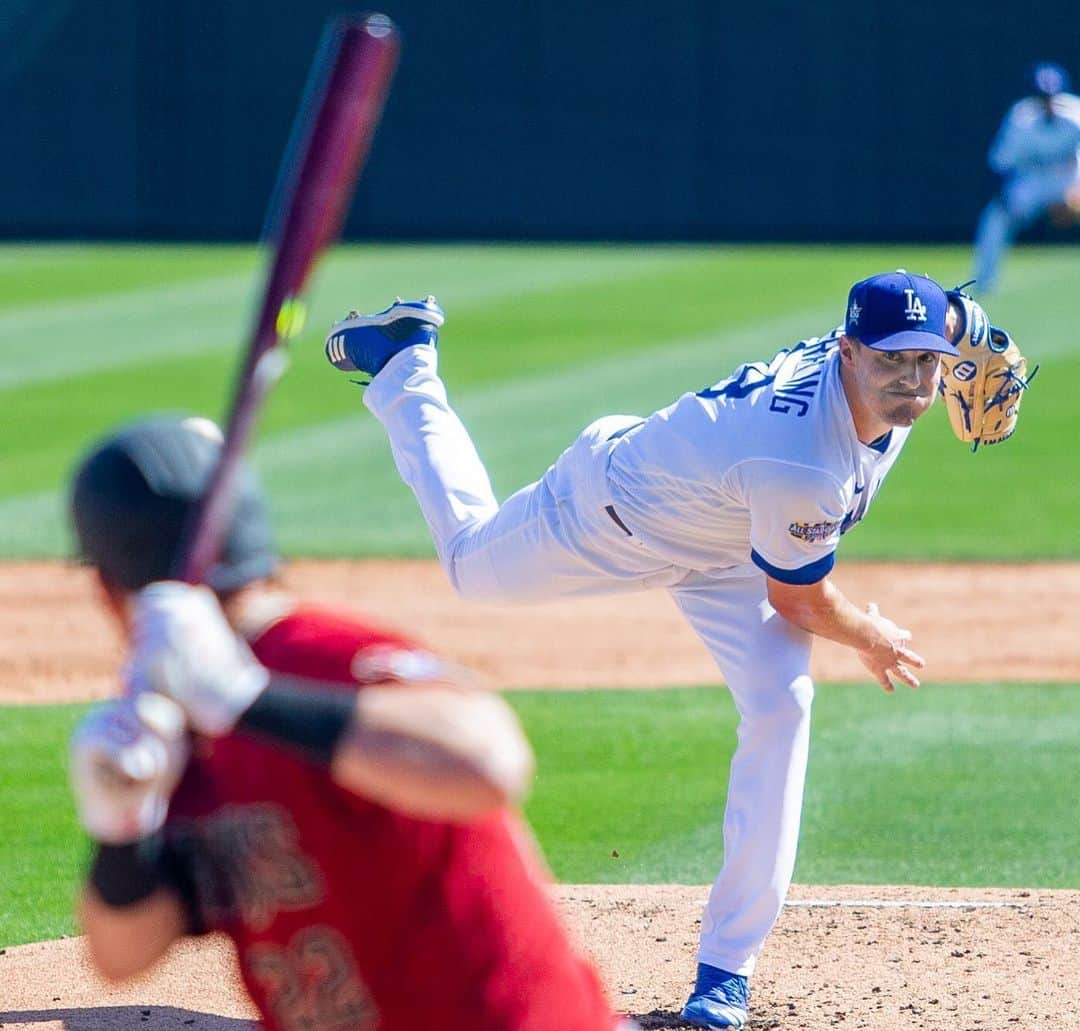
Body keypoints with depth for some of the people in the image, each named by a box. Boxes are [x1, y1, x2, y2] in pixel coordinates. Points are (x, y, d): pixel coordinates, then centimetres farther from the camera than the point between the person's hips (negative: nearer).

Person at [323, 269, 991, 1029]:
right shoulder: (800, 467, -46)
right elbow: (798, 601, -25)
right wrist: (873, 642, -9)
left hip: (722, 548, 6)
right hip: (612, 514, -6)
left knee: (780, 707, -12)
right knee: (471, 561, 22)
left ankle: (728, 964, -4)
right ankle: (404, 361, 44)